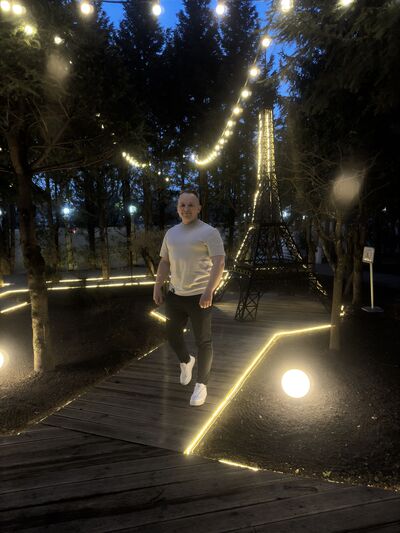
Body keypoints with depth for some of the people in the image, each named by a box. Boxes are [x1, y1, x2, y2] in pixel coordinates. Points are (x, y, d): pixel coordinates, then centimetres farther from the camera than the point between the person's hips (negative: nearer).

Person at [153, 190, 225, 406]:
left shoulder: (209, 232, -9)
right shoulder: (171, 233, 11)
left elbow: (219, 263, -17)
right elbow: (164, 262, 16)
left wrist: (209, 291, -27)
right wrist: (157, 287, 8)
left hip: (199, 297, -6)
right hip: (175, 295, 6)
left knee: (203, 342, 3)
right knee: (172, 333, 19)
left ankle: (201, 385, 20)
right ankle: (186, 361, 48)